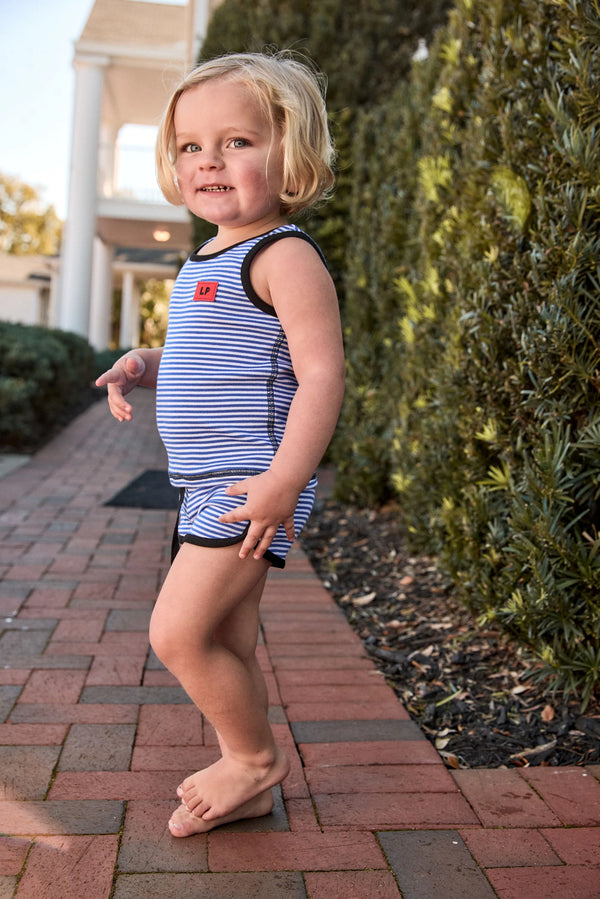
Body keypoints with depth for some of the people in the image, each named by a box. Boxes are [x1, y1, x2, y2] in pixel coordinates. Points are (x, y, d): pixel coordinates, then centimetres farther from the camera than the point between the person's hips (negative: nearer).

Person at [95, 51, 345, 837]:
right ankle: (248, 778, 32)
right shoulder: (206, 264, 16)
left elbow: (320, 373, -20)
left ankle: (257, 756, 13)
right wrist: (142, 366, 8)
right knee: (226, 643, 16)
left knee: (178, 631, -9)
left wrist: (284, 480, -28)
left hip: (251, 485, -9)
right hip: (209, 487, 9)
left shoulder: (284, 256, -13)